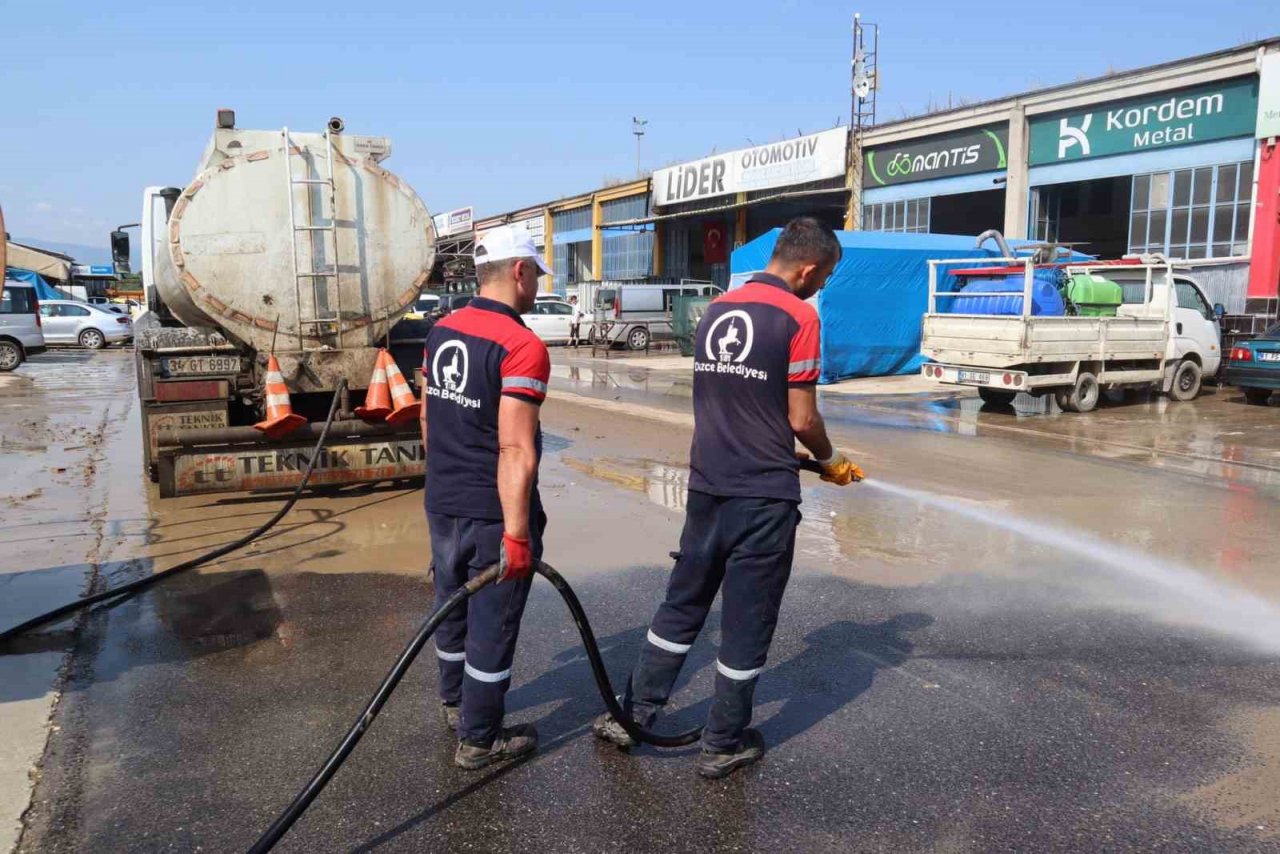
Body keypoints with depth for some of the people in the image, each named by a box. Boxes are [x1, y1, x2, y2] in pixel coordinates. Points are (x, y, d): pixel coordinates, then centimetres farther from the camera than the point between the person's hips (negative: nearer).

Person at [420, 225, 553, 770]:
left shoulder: (441, 332, 4)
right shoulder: (522, 347, -22)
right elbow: (515, 451, -26)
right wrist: (517, 533, -24)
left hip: (442, 503, 8)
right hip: (493, 512, -8)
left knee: (453, 605, 23)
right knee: (492, 623, 7)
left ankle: (454, 703, 44)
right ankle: (478, 740, 21)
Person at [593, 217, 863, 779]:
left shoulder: (715, 311, 8)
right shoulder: (798, 316, -12)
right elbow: (802, 419, -12)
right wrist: (829, 462, 9)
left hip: (706, 486, 6)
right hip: (764, 497, -6)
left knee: (682, 603, 18)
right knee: (747, 623, 8)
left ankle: (635, 713, 26)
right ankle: (723, 744, 21)